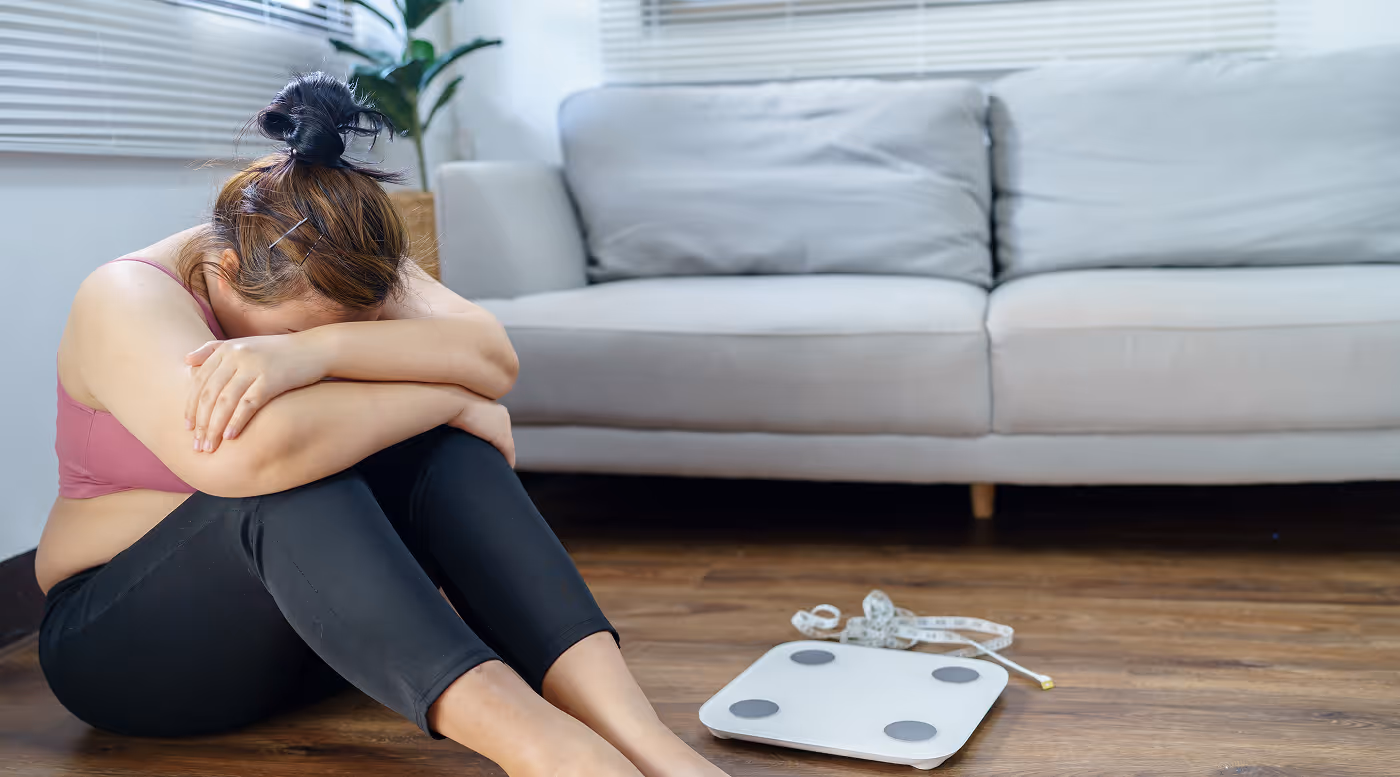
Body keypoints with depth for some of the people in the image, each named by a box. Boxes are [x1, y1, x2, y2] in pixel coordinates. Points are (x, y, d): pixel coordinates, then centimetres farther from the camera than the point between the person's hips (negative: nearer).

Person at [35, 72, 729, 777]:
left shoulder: (340, 279, -4)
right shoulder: (126, 300, -20)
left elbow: (491, 358, -24)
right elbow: (246, 455, -41)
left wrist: (319, 350, -39)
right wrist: (451, 400, -30)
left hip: (315, 617, 5)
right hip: (118, 639, -4)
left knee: (438, 447, -25)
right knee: (290, 478, -36)